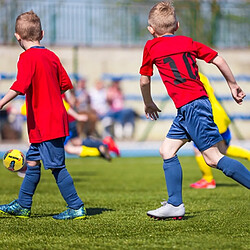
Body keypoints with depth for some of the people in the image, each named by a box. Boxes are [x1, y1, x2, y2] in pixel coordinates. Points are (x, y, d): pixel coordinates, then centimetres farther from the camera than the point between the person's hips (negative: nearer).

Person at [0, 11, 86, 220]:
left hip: (44, 123, -9)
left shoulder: (27, 57, -13)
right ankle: (23, 206, 23)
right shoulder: (51, 56, 10)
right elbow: (65, 84, 15)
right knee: (32, 161, 15)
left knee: (57, 165, -4)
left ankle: (76, 208, 0)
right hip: (56, 119, 9)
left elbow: (20, 86, -25)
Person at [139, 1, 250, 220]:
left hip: (190, 106, -8)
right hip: (197, 103, 8)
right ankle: (175, 205, 11)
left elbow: (144, 80, 11)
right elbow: (218, 60, 11)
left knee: (213, 157, -8)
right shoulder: (188, 42, 15)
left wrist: (149, 103, 29)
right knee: (167, 150, 13)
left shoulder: (152, 47, 2)